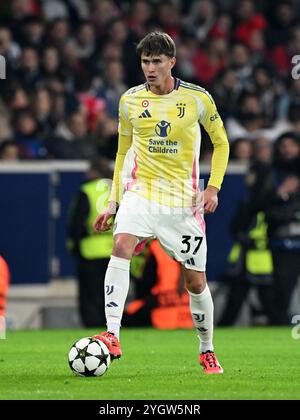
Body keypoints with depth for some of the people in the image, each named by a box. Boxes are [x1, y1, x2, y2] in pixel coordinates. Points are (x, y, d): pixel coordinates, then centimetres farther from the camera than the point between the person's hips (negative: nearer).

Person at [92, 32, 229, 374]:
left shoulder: (197, 98, -3)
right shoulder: (130, 101, 4)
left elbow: (220, 142, 9)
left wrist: (213, 187, -4)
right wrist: (112, 204, 11)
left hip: (183, 200, -1)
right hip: (140, 192, 1)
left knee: (195, 282, 3)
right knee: (121, 247, -28)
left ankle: (207, 350, 25)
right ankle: (112, 336, -32)